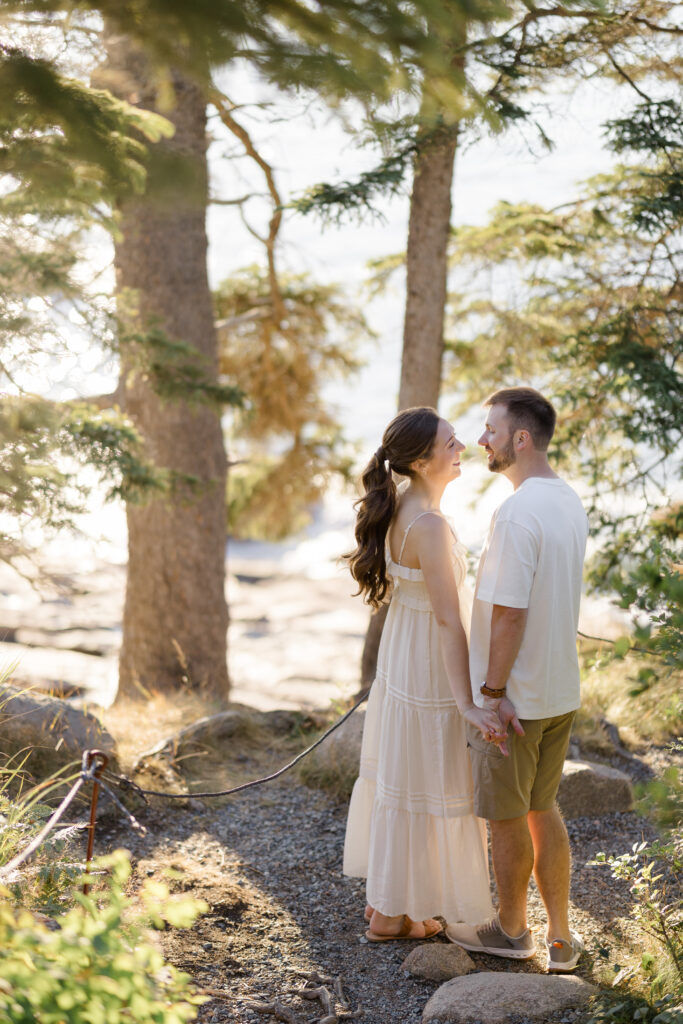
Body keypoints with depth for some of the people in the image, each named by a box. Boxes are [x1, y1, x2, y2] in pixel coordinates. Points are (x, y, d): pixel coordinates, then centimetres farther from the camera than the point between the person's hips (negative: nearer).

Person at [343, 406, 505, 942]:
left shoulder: (401, 506, 2)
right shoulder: (430, 526, -27)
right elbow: (448, 619, -28)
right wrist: (467, 704, -28)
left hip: (400, 657, 9)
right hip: (429, 671, -9)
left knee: (396, 778, 20)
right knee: (421, 788, 5)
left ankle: (382, 895, 35)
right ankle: (391, 915, 18)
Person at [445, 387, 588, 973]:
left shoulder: (517, 513, -23)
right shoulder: (570, 503, 5)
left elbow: (509, 612, -24)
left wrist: (493, 689, -16)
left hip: (514, 697, -8)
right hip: (561, 689, 8)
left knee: (507, 818, 10)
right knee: (542, 808, 19)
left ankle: (511, 930, 27)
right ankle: (562, 936, 25)